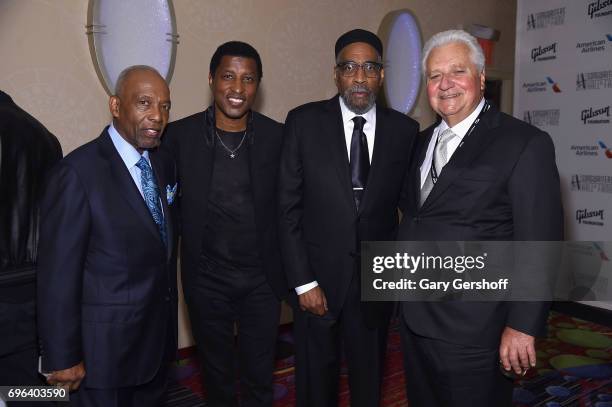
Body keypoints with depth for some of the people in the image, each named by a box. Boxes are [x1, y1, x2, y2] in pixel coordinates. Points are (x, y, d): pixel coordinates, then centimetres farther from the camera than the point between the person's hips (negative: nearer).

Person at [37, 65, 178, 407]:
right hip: (106, 344, -6)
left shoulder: (165, 163, 3)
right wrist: (62, 358, -13)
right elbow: (58, 272, -17)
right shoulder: (79, 171, -20)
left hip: (160, 334, 7)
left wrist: (169, 316, 12)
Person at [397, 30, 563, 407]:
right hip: (415, 320, 7)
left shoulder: (525, 144, -12)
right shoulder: (423, 142, 9)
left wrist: (522, 326, -16)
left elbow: (539, 245, -14)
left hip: (472, 330, -6)